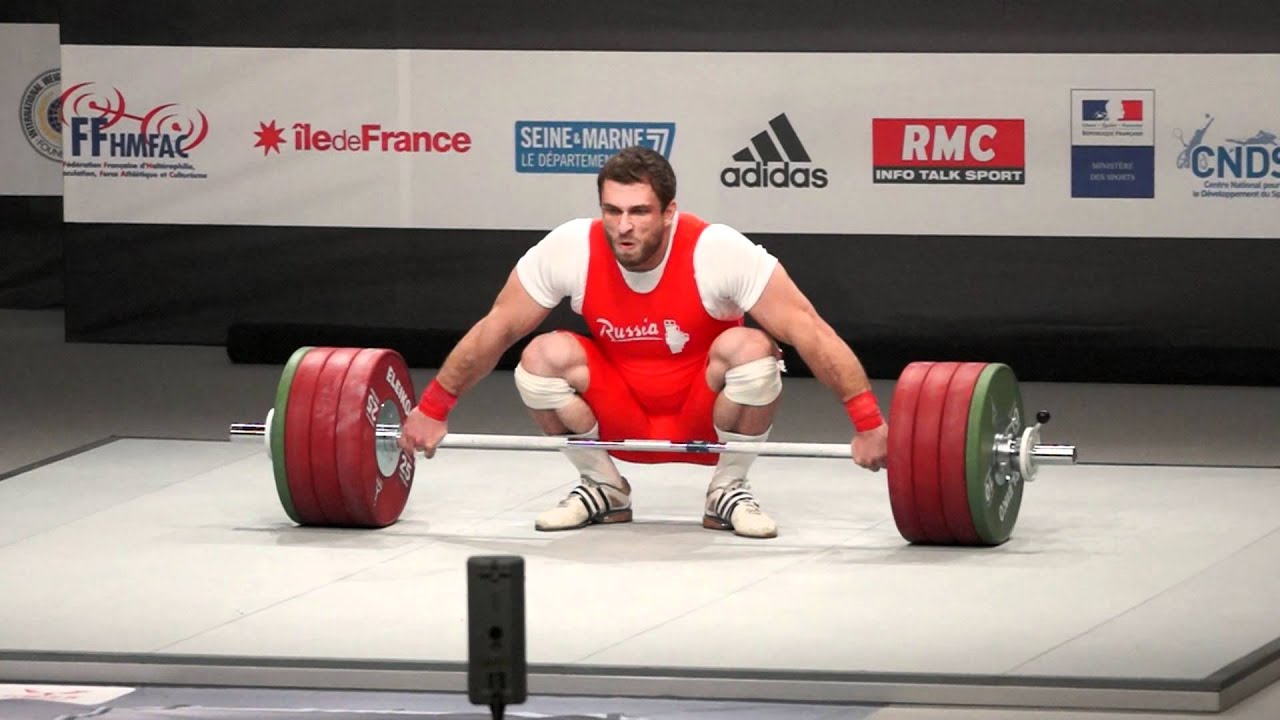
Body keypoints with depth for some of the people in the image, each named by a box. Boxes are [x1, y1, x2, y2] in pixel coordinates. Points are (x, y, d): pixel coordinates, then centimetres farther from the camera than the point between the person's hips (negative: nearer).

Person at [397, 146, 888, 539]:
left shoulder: (719, 252, -27)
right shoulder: (570, 250, -20)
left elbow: (810, 333, -25)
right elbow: (495, 328, -5)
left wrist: (868, 423, -31)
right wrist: (432, 409, -3)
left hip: (706, 422, -2)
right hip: (620, 425, 2)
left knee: (749, 350, -31)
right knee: (543, 358, -23)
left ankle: (728, 493, -8)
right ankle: (603, 490, 0)